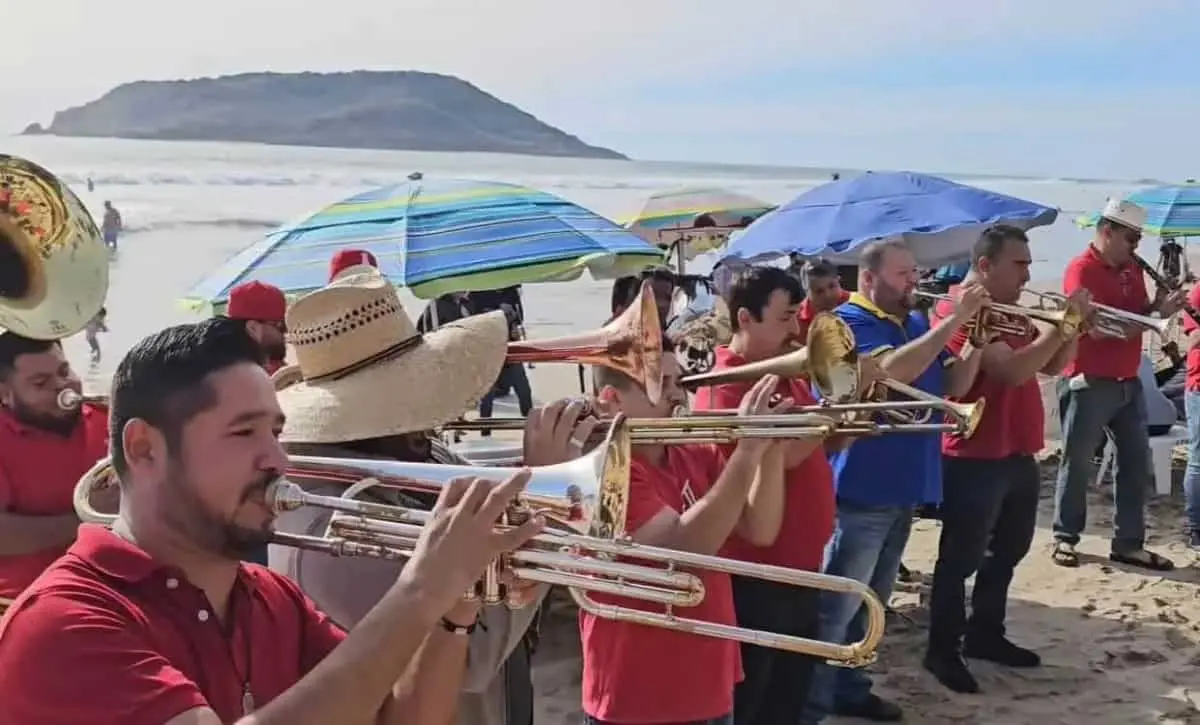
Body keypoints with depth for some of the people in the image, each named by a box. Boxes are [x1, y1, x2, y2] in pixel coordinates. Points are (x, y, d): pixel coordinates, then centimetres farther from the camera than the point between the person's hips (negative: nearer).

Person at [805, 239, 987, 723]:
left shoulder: (917, 323, 14)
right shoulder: (849, 322, -11)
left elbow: (954, 384, 10)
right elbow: (893, 370, -28)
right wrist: (954, 320, -24)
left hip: (903, 487, 9)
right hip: (861, 488, -8)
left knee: (870, 601, 18)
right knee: (836, 606, -7)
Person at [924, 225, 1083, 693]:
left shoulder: (1008, 310, 13)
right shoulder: (961, 311, -18)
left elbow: (1051, 366, 15)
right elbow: (1012, 371, -27)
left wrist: (1071, 327, -1)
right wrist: (1061, 325, -21)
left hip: (1018, 454, 10)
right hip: (975, 458, -10)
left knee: (1007, 552, 19)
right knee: (962, 558, 0)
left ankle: (985, 634, 33)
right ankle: (943, 650, 12)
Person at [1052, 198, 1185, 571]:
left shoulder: (1132, 269, 11)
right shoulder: (1081, 270, -13)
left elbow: (1138, 317, 14)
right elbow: (1100, 329, -21)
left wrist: (1158, 306, -7)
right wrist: (1156, 313, -20)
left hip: (1128, 382, 8)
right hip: (1089, 383, -7)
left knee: (1137, 463, 7)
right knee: (1077, 463, 3)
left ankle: (1129, 543, 14)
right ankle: (1065, 538, 14)